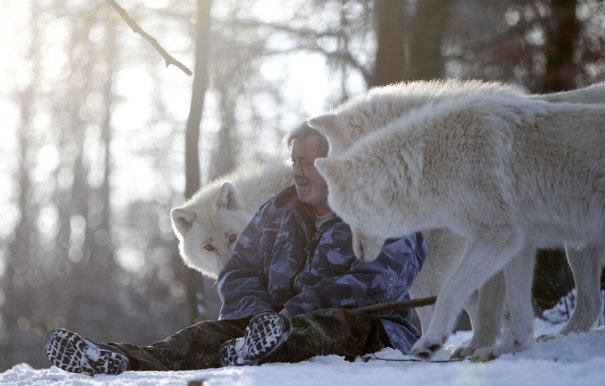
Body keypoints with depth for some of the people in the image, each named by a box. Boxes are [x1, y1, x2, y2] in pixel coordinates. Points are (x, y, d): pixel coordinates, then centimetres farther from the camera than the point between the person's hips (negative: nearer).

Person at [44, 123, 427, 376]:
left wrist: (294, 312, -22)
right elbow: (238, 274, 15)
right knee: (209, 334, -22)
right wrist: (259, 314, -9)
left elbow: (375, 284, -15)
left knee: (346, 323, -40)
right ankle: (126, 362, -52)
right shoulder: (277, 211, 20)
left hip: (371, 332, -5)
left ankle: (254, 353, -70)